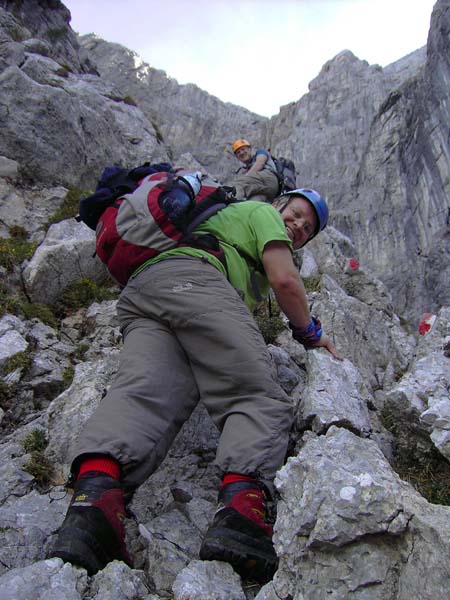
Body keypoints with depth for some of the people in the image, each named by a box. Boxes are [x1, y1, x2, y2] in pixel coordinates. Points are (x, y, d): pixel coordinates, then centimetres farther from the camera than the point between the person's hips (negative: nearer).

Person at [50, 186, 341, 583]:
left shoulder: (224, 214, 47)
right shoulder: (262, 212, 22)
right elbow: (285, 280, 7)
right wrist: (310, 332, 21)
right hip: (188, 278, -7)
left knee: (144, 391, -21)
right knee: (260, 398, -16)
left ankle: (94, 492, -49)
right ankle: (240, 508, -42)